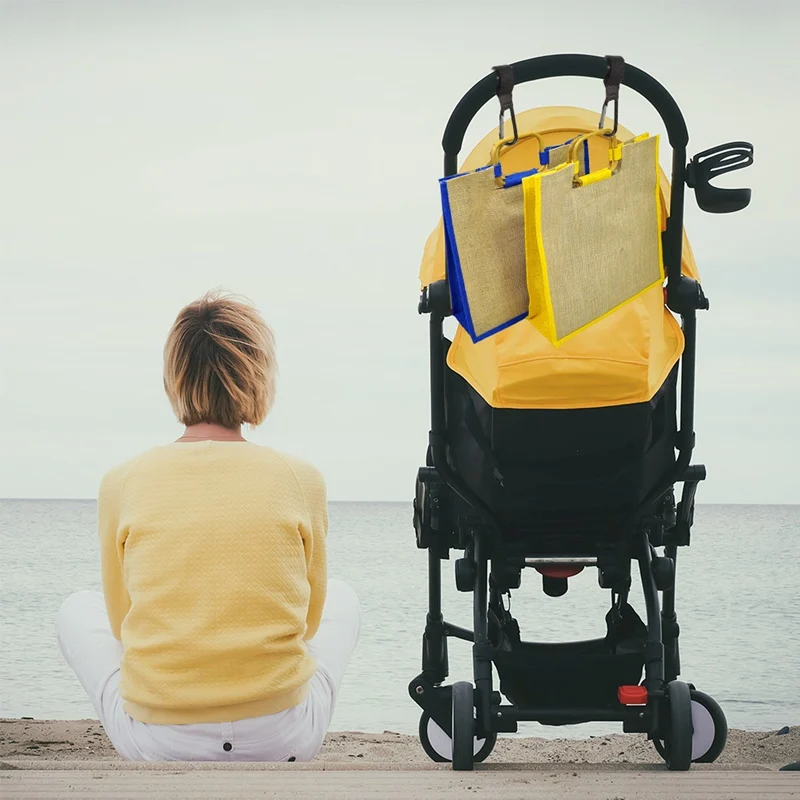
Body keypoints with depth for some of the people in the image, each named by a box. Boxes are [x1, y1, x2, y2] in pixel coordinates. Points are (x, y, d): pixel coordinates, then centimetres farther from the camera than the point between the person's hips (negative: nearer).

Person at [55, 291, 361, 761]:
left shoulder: (123, 483, -3)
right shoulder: (301, 479, -4)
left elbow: (122, 622, 10)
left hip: (157, 744, 0)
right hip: (282, 740, 0)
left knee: (78, 612, 31)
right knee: (341, 600, 31)